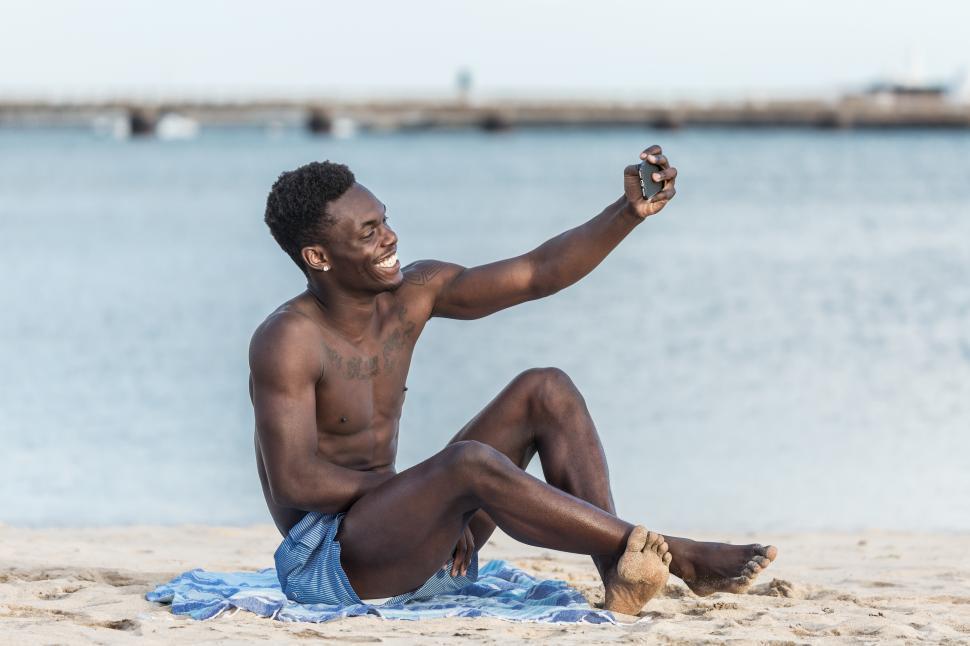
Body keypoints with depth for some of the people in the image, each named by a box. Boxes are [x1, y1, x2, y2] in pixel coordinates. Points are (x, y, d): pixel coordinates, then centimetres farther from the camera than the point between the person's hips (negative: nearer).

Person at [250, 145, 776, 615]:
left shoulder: (411, 294, 3)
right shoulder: (288, 341, -18)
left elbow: (538, 274, 0)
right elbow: (294, 481, -26)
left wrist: (630, 212, -14)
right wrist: (418, 485, -16)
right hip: (325, 561, -9)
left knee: (544, 391, -2)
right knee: (470, 463, -35)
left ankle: (619, 572, -22)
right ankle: (674, 556, -28)